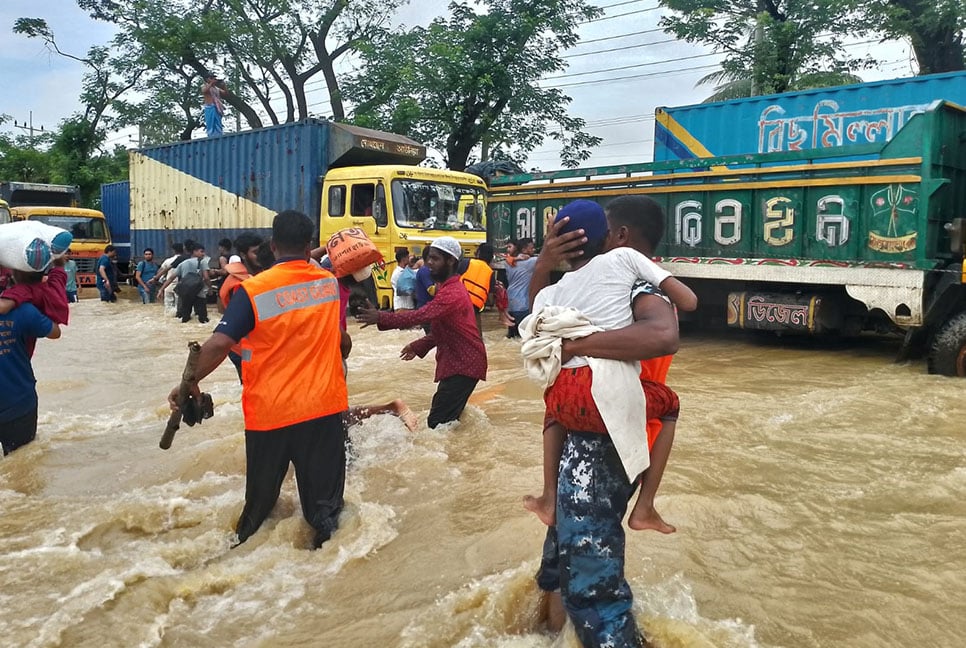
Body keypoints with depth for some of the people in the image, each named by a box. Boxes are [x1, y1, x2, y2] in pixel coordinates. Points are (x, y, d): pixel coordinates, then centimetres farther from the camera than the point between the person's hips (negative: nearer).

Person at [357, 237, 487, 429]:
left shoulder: (452, 293, -20)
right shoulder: (448, 288, 15)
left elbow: (421, 316, -33)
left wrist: (380, 318, -35)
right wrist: (418, 346, 10)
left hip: (463, 365, -11)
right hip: (456, 361, 11)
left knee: (437, 424, -12)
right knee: (448, 418, 18)